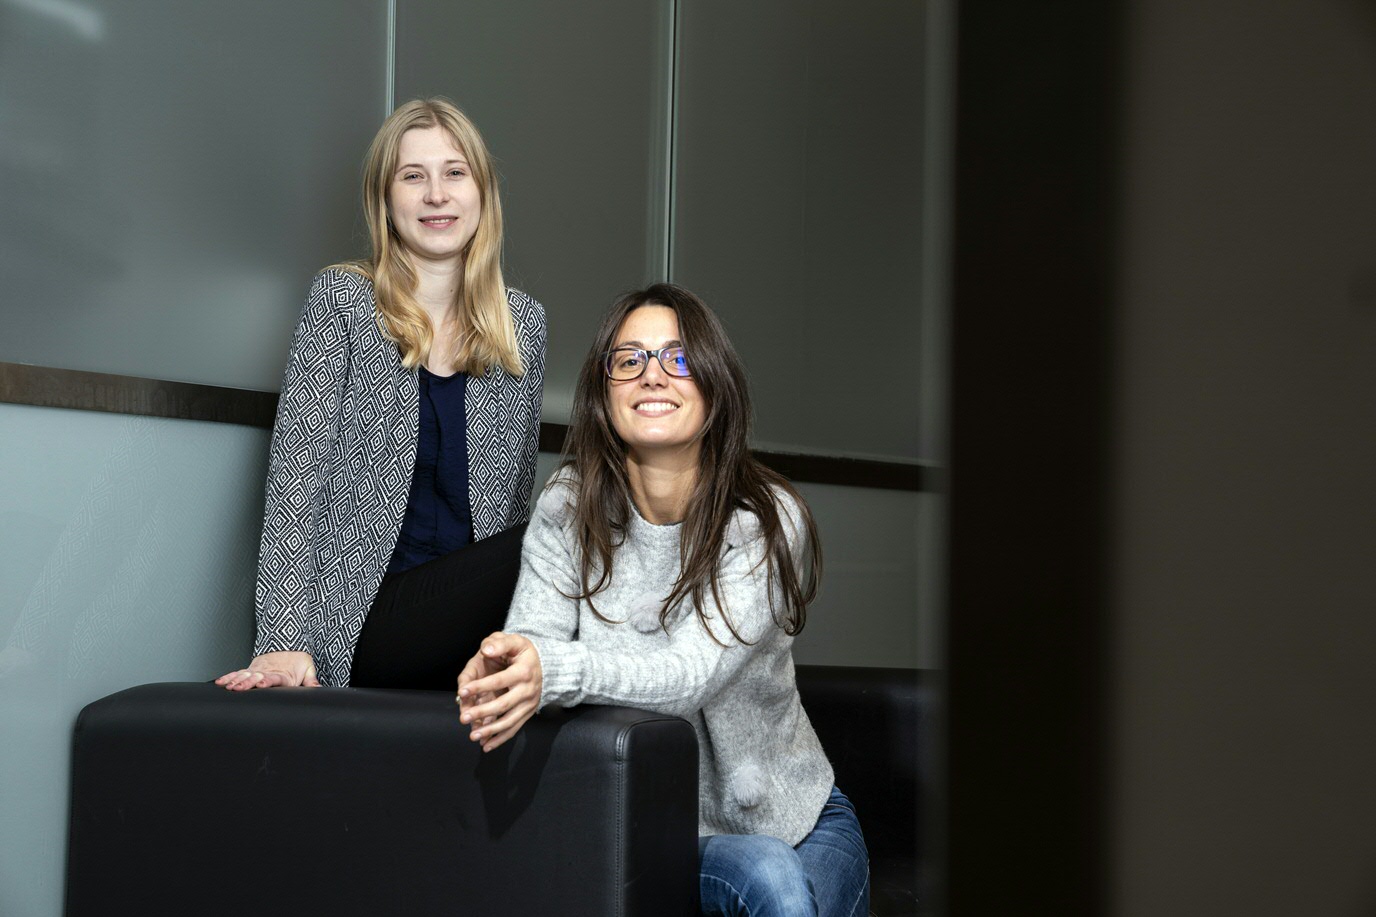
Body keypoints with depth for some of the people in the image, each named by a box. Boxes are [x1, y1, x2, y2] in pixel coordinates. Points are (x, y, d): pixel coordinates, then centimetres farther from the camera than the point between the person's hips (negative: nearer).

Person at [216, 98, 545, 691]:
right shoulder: (341, 301, 4)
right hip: (363, 627, -4)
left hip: (477, 611, 4)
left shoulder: (522, 323, 14)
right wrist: (284, 641, -14)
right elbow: (296, 472, -4)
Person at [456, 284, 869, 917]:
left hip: (785, 815, -1)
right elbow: (532, 638, -12)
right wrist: (496, 673, -38)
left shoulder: (765, 520, -12)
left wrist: (554, 673, -43)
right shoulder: (568, 507, -1)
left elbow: (692, 675, -25)